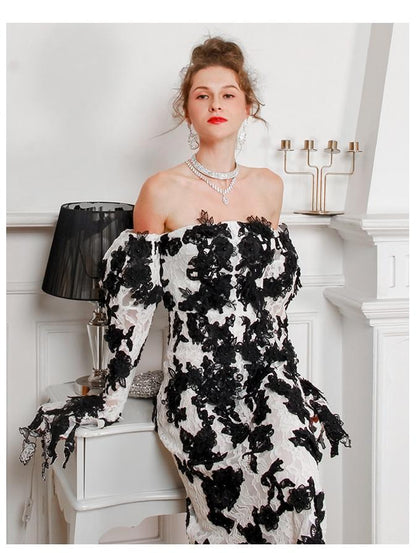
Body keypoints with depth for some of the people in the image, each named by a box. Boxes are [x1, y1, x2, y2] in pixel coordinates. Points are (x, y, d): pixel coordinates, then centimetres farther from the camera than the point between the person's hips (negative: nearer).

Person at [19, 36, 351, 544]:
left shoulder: (269, 187, 13)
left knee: (298, 481, -24)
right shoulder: (162, 191, 1)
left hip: (264, 372, 3)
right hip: (195, 378, -3)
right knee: (232, 514, -22)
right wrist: (114, 394, 4)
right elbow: (134, 297, 3)